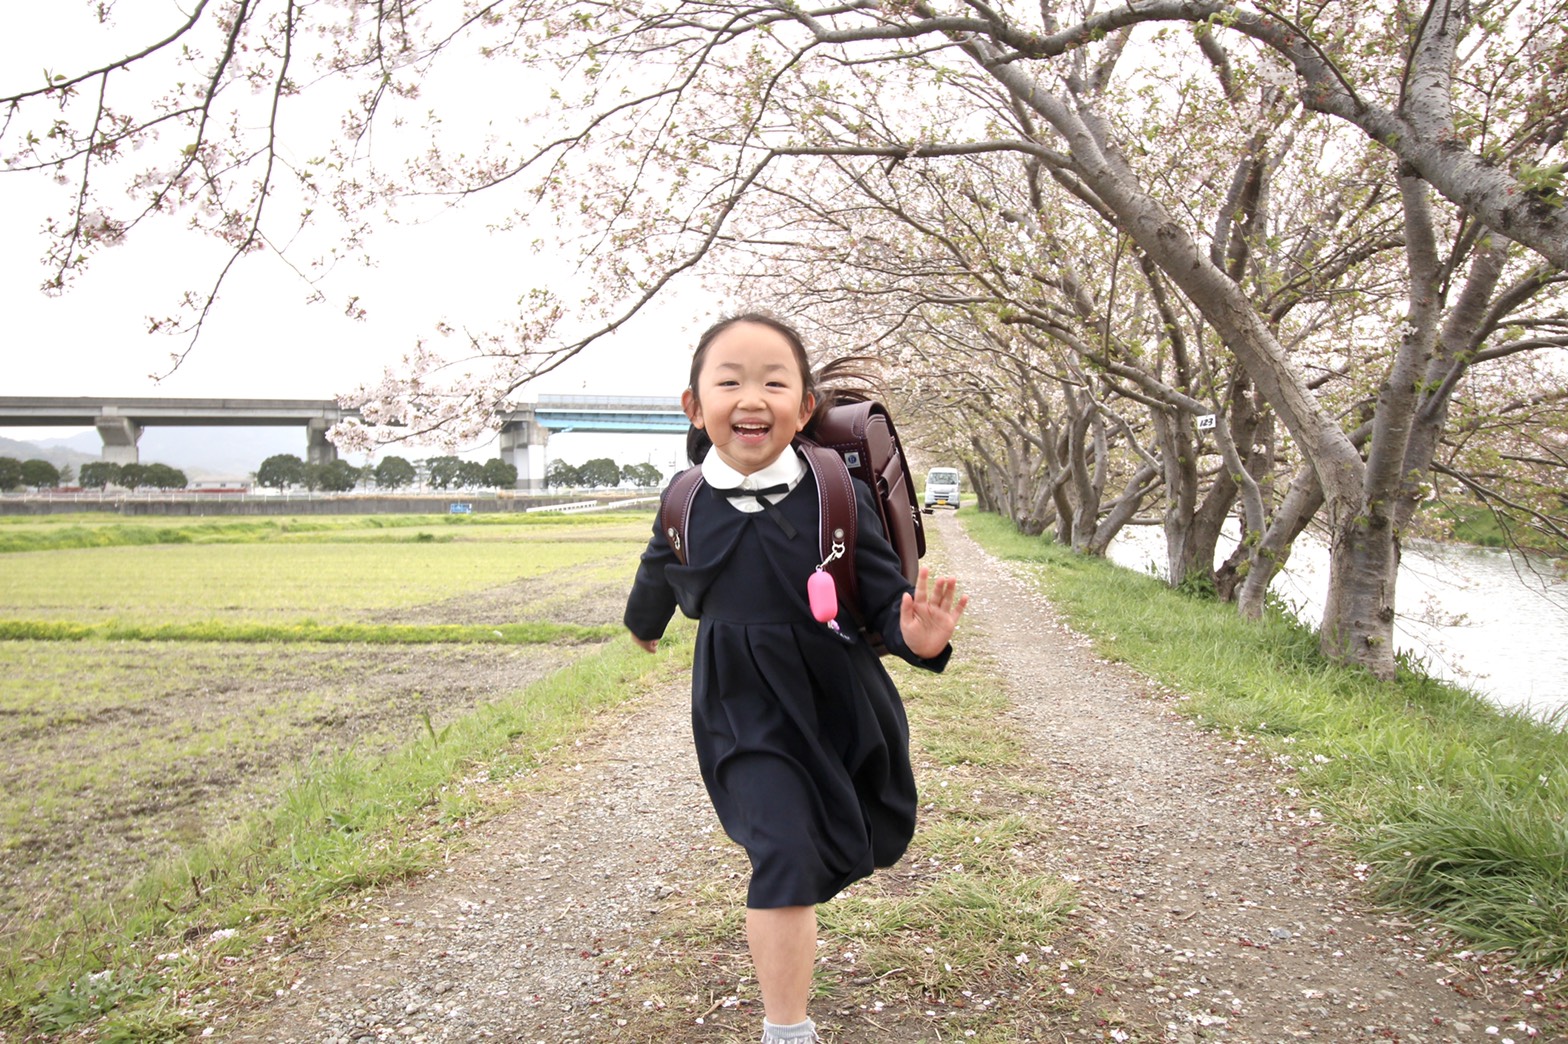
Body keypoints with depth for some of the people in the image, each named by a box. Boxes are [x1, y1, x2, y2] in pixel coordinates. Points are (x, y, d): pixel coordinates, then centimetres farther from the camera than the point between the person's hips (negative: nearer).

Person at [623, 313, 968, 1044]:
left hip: (840, 701, 1)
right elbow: (658, 574, 12)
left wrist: (917, 636, -35)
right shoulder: (687, 507, -10)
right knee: (783, 856, -12)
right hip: (744, 709, -1)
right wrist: (643, 625, 32)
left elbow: (886, 593, -12)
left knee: (866, 843, 20)